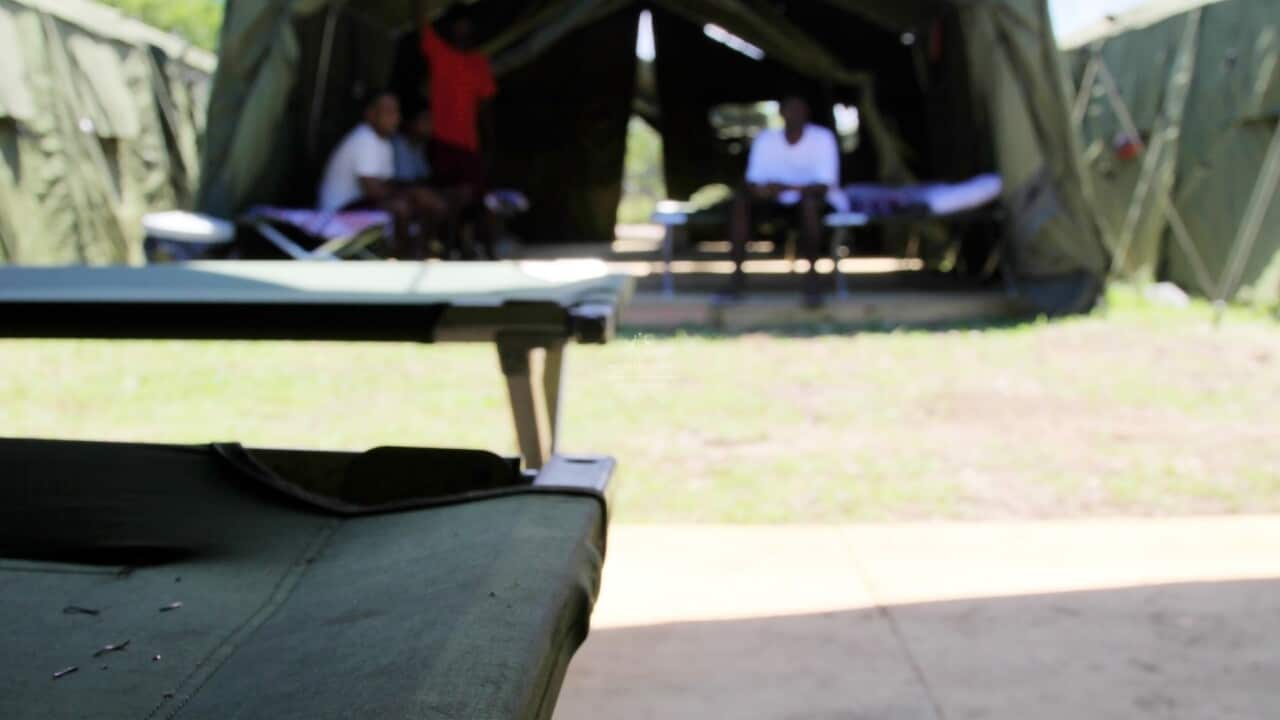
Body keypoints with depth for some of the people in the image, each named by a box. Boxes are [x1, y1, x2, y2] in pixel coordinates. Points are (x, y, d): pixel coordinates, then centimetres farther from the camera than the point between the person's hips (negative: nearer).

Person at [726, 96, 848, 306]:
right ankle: (737, 275, -19)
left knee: (809, 201, -38)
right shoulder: (765, 139, -4)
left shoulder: (823, 138, -15)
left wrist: (789, 188, -38)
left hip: (815, 200, -4)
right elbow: (753, 180, -6)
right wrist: (759, 190, -32)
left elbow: (824, 186, -22)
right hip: (779, 202, 4)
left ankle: (812, 279, -32)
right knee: (741, 200, -21)